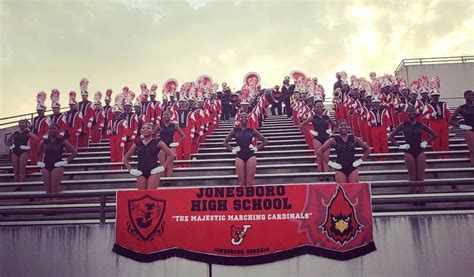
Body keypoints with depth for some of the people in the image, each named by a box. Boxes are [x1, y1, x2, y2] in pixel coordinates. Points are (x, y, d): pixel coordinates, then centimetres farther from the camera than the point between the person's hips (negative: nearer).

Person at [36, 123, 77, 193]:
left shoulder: (62, 141, -2)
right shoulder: (44, 141, 11)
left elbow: (74, 152, -5)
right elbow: (38, 153, 27)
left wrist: (66, 161, -10)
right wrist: (39, 162, 11)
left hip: (57, 167, -4)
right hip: (45, 167, 4)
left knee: (55, 189, -8)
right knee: (47, 190, 5)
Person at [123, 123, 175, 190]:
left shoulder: (157, 143, 4)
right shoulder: (137, 144, 12)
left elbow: (171, 155, 0)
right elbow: (125, 158, 20)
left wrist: (163, 167, -6)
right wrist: (130, 169, 7)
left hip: (153, 172, -3)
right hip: (140, 173, 3)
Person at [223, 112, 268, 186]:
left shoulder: (252, 130, 5)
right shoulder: (235, 130, 5)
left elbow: (265, 141, 12)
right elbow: (225, 142, 13)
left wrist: (257, 148, 3)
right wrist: (232, 150, 2)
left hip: (251, 156, 0)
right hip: (239, 157, 0)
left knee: (249, 182, -3)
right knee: (241, 182, 1)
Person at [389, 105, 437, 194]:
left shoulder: (420, 124, 2)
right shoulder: (403, 125, -3)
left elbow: (434, 134, 13)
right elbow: (391, 137, -2)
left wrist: (426, 142, 4)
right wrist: (399, 146, -7)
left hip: (420, 151, 2)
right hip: (409, 152, -1)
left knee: (421, 176, 2)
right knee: (412, 176, 3)